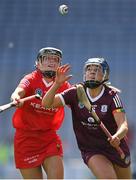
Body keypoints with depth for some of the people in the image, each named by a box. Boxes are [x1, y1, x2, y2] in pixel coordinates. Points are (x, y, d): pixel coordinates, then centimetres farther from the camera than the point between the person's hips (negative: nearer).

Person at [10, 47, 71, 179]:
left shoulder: (63, 85, 7)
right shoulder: (31, 79, -2)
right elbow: (19, 91, -23)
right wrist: (16, 98, -46)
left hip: (50, 137, 2)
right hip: (26, 137, -2)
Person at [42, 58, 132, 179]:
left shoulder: (111, 95, -15)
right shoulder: (76, 93, -9)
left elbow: (123, 125, -25)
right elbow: (46, 103, -14)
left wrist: (117, 137, -48)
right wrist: (57, 84, -31)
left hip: (116, 147, 1)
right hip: (90, 150, 0)